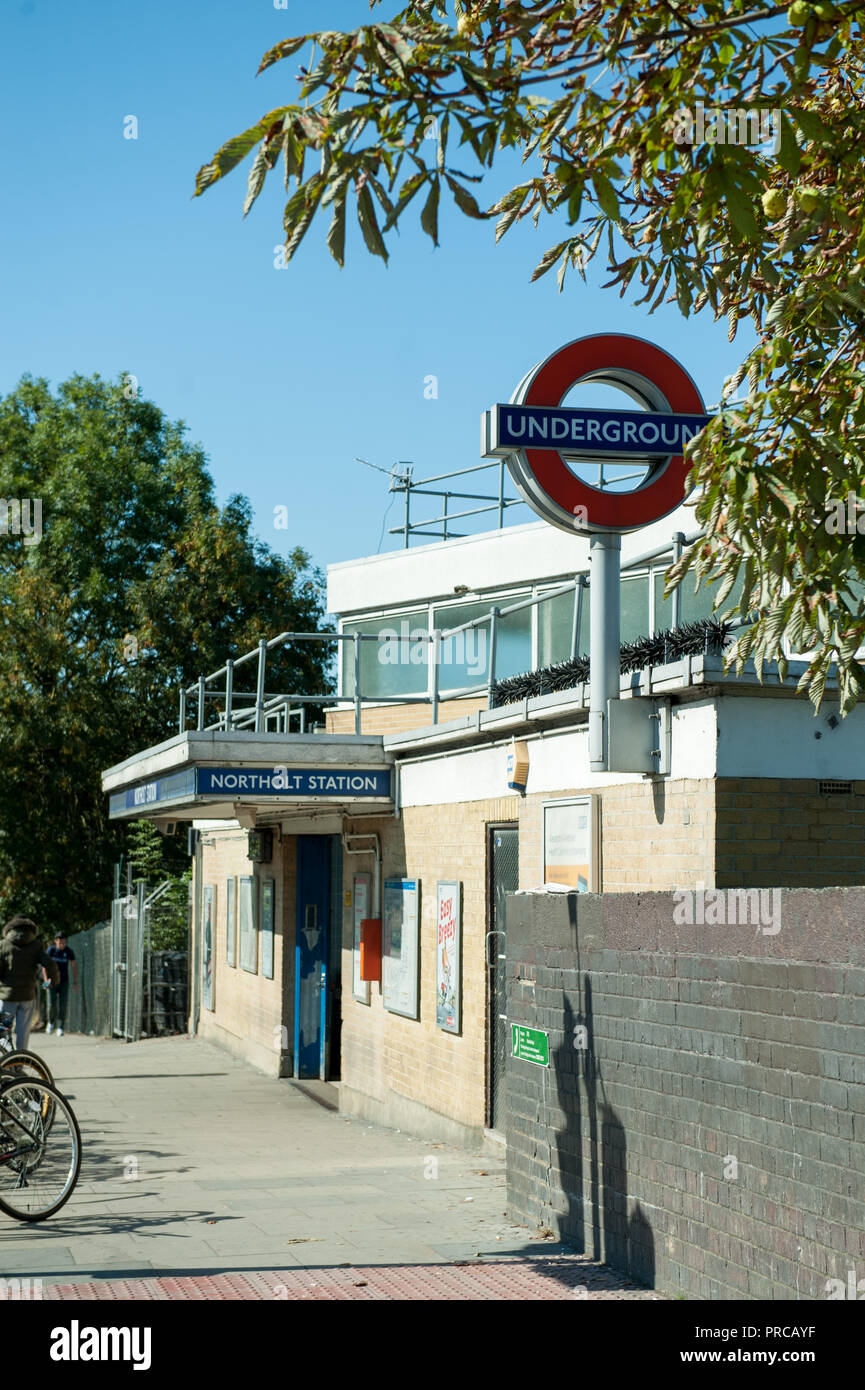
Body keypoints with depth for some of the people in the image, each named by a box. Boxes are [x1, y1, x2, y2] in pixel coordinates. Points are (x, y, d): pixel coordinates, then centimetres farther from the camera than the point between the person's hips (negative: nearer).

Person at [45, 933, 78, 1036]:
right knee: (52, 1004, -10)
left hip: (64, 982, 0)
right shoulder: (51, 950, -7)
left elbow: (74, 966, 2)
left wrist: (75, 983, -3)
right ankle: (51, 1022, 16)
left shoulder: (69, 951, -5)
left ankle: (60, 1028, -7)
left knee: (62, 1005, -10)